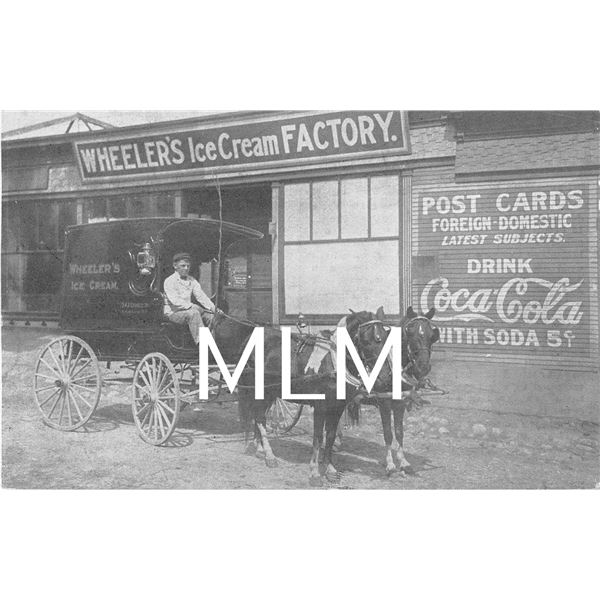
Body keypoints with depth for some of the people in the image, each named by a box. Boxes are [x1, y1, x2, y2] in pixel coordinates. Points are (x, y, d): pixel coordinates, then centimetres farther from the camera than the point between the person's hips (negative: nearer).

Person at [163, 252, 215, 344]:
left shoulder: (191, 280, 13)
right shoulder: (169, 281, -7)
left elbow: (201, 296, 5)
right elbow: (175, 302, -18)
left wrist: (213, 308, -10)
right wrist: (192, 306, -23)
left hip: (189, 309, 7)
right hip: (173, 313, -7)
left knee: (210, 315, -14)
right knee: (193, 313, -33)